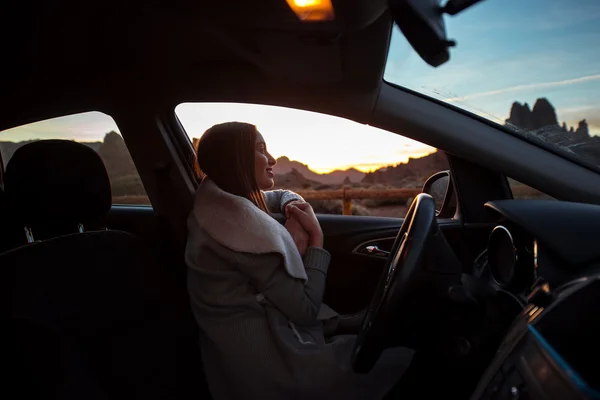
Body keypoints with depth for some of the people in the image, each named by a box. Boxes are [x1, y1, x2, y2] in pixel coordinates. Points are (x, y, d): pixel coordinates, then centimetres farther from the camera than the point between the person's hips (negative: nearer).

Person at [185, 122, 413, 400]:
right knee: (404, 361, -4)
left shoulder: (219, 206, 6)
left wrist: (291, 207, 0)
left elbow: (280, 195, 24)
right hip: (278, 366, -10)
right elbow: (305, 309, -20)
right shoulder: (242, 221, -24)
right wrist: (317, 238, -9)